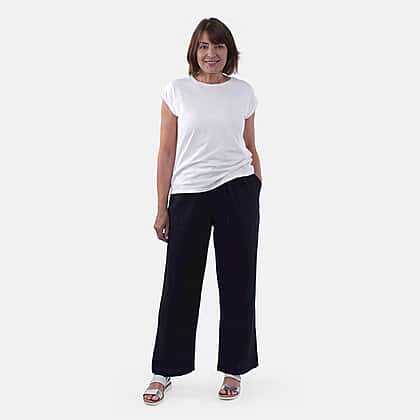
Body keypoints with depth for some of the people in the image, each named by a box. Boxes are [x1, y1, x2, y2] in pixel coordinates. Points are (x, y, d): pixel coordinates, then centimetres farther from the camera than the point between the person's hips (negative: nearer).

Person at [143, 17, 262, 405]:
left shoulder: (244, 92, 6)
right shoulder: (177, 90, 1)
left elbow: (251, 148, 12)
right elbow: (167, 152, 1)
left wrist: (257, 198, 11)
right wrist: (162, 208, -1)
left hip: (237, 191, 1)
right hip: (188, 195, -1)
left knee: (237, 282, 7)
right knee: (180, 283, 4)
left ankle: (233, 369, 22)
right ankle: (164, 372, 19)